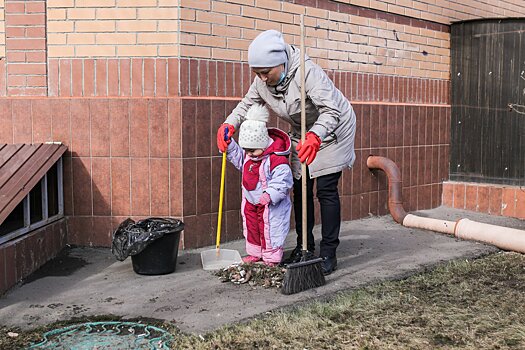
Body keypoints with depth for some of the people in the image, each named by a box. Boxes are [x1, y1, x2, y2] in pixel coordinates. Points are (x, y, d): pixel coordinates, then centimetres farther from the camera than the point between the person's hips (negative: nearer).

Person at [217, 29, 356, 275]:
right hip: (303, 134, 7)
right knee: (300, 189, 8)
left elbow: (331, 111, -39)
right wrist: (230, 124, -16)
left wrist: (315, 137, -56)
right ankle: (304, 247, 21)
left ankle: (328, 253, 0)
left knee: (326, 190, -9)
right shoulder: (262, 81, -13)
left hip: (332, 130, -7)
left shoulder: (307, 72, -35)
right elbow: (248, 104, 3)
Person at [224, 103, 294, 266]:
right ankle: (255, 253, 34)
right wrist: (229, 144, 3)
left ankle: (272, 257, 15)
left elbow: (282, 181, -28)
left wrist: (270, 194, -38)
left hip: (270, 204, -8)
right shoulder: (248, 154, -1)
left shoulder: (277, 160, -27)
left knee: (269, 229, 1)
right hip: (250, 201, 8)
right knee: (251, 226, 18)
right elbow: (237, 158, 17)